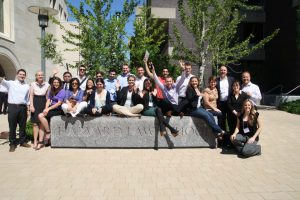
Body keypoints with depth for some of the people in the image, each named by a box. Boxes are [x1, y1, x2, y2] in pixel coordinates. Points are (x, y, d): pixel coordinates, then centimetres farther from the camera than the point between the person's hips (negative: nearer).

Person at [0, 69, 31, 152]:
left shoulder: (27, 86, 12)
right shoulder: (11, 83, 5)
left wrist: (28, 109, 11)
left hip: (23, 107, 2)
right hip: (12, 107, -2)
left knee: (23, 126, 9)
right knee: (12, 126, 4)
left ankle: (22, 141, 23)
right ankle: (12, 144, 15)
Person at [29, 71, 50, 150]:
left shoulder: (47, 84, 5)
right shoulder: (33, 84, 5)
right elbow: (31, 95, 3)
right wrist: (31, 105, -6)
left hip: (43, 103, 0)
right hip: (35, 103, 0)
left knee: (41, 123, -2)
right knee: (35, 123, 2)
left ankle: (40, 141, 0)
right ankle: (35, 141, 10)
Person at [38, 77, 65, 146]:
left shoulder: (62, 91, -5)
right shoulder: (51, 91, 15)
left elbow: (59, 103, -13)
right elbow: (48, 100, 7)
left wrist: (48, 109, -16)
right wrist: (46, 108, -11)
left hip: (58, 110, -6)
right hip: (51, 108, 6)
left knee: (41, 116, -23)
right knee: (42, 122, -14)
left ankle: (48, 132, -8)